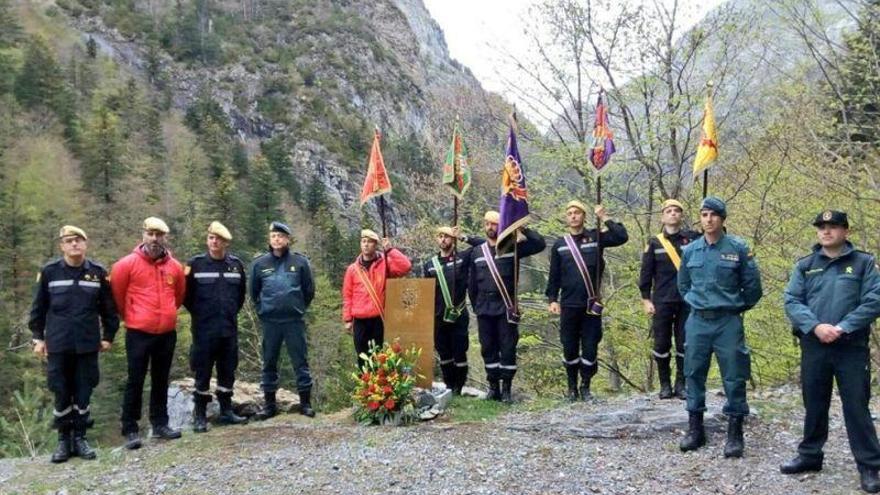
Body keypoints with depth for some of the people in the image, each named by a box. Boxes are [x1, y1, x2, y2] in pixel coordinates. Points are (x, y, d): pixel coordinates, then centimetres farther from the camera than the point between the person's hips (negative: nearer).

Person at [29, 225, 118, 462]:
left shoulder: (98, 272, 1)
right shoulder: (49, 271, -1)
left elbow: (108, 308, 7)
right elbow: (38, 307, 6)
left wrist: (108, 336, 6)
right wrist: (38, 337, 4)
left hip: (87, 345, 1)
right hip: (58, 345, -1)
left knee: (83, 394, 7)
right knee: (62, 394, 5)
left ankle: (80, 438, 19)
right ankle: (63, 440, 18)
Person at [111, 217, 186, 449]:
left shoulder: (175, 266, 4)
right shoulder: (128, 264, -8)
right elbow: (117, 292, 2)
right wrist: (129, 315, 10)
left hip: (167, 333, 4)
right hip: (138, 333, -4)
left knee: (161, 381, 13)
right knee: (135, 382, 0)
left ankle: (160, 424, 23)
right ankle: (130, 429, 7)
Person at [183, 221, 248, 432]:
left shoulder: (236, 264, 5)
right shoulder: (195, 264, -5)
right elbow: (186, 294, 1)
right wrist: (198, 313, 3)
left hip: (229, 329, 3)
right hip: (204, 330, -3)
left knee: (227, 371, 11)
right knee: (202, 373, 1)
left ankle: (226, 411, 22)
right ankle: (199, 416, 10)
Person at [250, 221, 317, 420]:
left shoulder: (300, 261, -1)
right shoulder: (260, 263, 2)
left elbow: (309, 290, 6)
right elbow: (254, 292, 14)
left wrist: (299, 308, 6)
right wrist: (262, 310, 9)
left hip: (294, 320, -2)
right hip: (269, 321, 2)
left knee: (300, 361, 3)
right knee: (269, 362, 8)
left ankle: (305, 402, 11)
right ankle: (269, 403, 18)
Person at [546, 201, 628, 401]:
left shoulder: (595, 238, 4)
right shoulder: (559, 245, 7)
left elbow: (622, 236, -10)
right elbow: (554, 276, 9)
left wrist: (605, 218, -8)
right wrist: (552, 299, 2)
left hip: (591, 305, -1)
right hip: (568, 305, 1)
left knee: (590, 347, 1)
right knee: (569, 348, 6)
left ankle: (585, 386, 17)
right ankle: (572, 387, 20)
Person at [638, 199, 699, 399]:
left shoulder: (692, 238, 5)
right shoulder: (654, 243, 4)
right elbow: (646, 273, 5)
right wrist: (646, 299, 0)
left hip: (687, 301, 0)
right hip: (662, 302, 0)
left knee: (685, 344, 5)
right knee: (661, 344, 3)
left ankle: (681, 383, 16)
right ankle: (665, 384, 16)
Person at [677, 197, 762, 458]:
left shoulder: (738, 248, -6)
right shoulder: (690, 250, 4)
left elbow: (752, 285, 2)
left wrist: (737, 307, 11)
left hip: (728, 321, -3)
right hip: (697, 321, 3)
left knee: (734, 377, 0)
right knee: (694, 374, 7)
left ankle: (735, 434, 10)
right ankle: (695, 429, 19)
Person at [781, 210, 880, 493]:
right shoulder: (805, 265, 9)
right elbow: (791, 302, 1)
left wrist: (842, 328, -16)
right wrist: (815, 326, -15)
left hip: (852, 348, -2)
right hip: (813, 346, 3)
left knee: (857, 406, -1)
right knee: (814, 404, 12)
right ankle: (810, 456, 26)